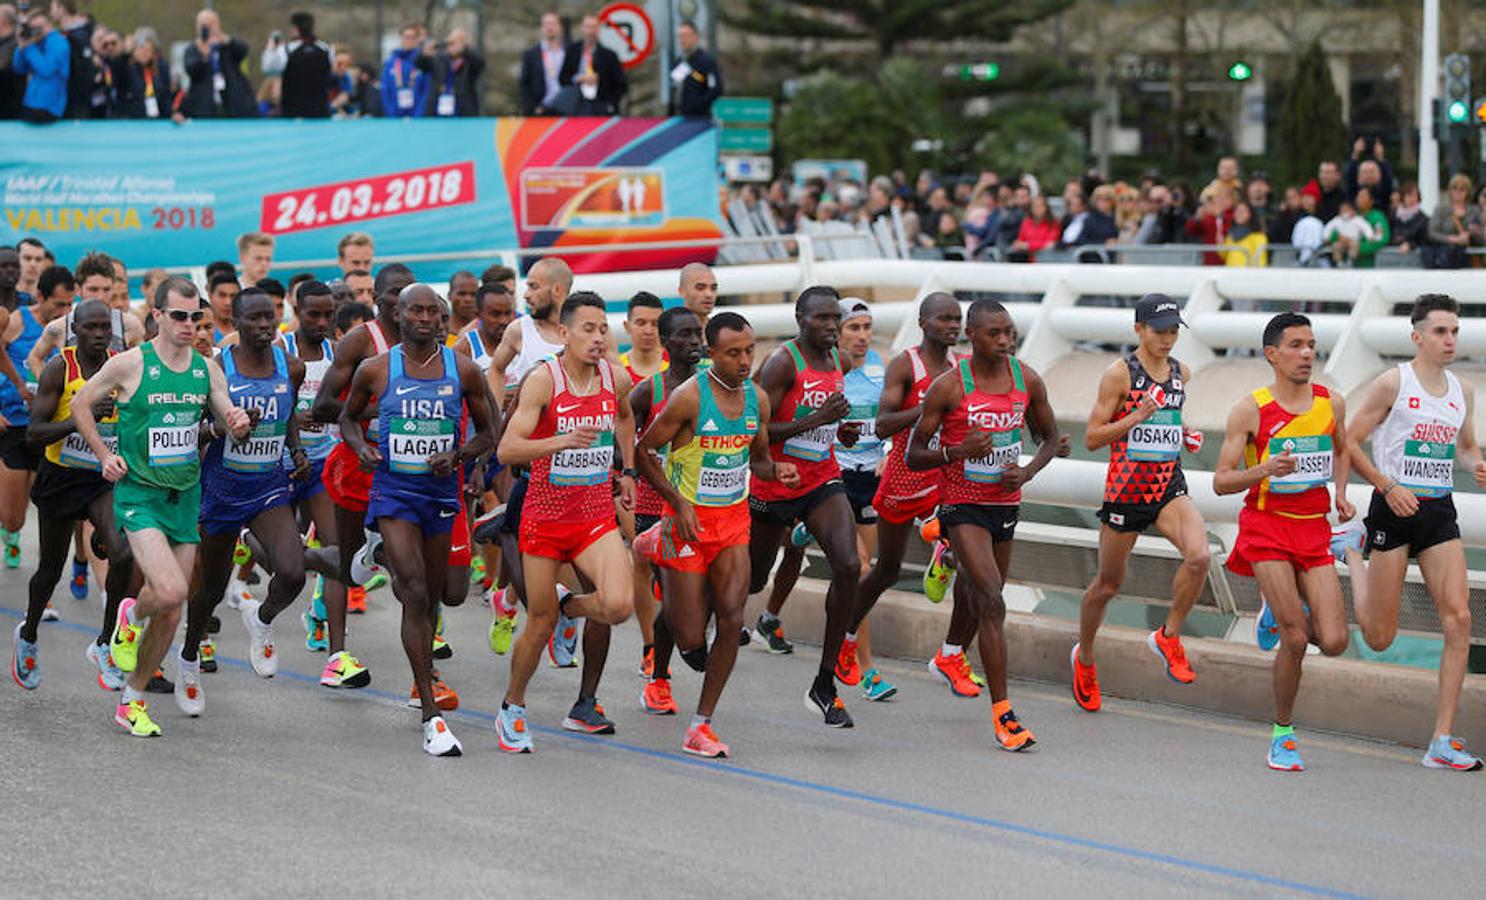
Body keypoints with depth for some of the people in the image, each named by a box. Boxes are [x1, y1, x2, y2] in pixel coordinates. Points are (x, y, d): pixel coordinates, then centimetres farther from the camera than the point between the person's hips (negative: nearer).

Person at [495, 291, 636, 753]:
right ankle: (512, 709, 27)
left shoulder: (616, 378, 0)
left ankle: (568, 605, 17)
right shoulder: (543, 380, -14)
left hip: (597, 517, 3)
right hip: (545, 517, -3)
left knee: (618, 606, -19)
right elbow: (507, 450, -21)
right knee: (540, 623, 3)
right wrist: (563, 441, -34)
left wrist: (628, 471, 22)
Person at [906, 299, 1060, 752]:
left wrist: (1026, 472, -6)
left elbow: (1049, 436, 13)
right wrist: (957, 451, -27)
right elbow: (914, 455, -8)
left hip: (1005, 503, 5)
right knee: (993, 604, -17)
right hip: (963, 505, -5)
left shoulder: (1028, 381, -1)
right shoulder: (948, 386, -14)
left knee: (983, 604, 16)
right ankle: (1003, 715, -18)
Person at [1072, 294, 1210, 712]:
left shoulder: (1181, 373, 8)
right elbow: (1092, 438, -10)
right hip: (1126, 488, -4)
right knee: (1108, 584, 10)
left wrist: (1185, 436, 8)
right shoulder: (1119, 374, -9)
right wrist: (1137, 416, -21)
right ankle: (1084, 658, 34)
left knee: (1199, 556, -25)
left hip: (1170, 487, 4)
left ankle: (1168, 636, -4)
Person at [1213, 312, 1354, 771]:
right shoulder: (1250, 410, -7)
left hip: (1314, 530, 4)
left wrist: (1341, 493, 8)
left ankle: (1283, 612, 29)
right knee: (1296, 641, -13)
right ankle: (1282, 735, 8)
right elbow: (1221, 481, -6)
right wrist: (1266, 470, -24)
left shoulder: (1332, 403, 5)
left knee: (1333, 642, -6)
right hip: (1267, 528, -4)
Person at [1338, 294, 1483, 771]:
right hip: (1395, 510, -4)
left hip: (1440, 513, 5)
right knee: (1379, 637, 2)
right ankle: (1354, 553, 34)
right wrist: (1388, 486, -15)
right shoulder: (1392, 383, -7)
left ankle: (1443, 741, -8)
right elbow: (1349, 442, -6)